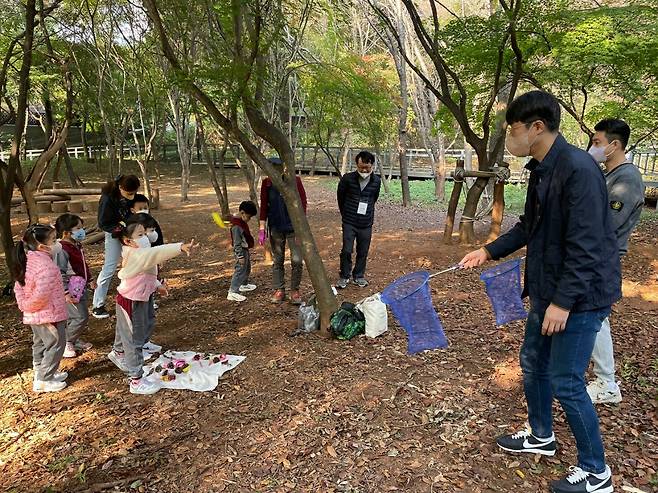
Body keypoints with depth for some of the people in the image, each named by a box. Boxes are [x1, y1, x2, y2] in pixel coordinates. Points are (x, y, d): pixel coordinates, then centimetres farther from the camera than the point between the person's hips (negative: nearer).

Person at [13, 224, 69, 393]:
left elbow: (18, 287, 10)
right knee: (55, 346, 4)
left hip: (33, 316, 9)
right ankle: (43, 381, 12)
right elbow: (42, 294, -31)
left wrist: (25, 306, 11)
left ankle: (41, 373, 37)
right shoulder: (46, 265, -27)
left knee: (40, 344, 22)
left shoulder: (27, 261, 3)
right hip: (49, 315, -9)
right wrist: (30, 307, -14)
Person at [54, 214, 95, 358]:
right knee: (81, 317, -9)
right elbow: (59, 273, -22)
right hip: (71, 291, -9)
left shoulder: (77, 246, 10)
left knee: (75, 317, 16)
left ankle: (74, 340, 32)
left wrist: (90, 280, 24)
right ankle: (66, 342, 10)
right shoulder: (62, 250, -19)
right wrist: (66, 292, -24)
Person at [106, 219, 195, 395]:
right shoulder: (135, 254, -28)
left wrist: (157, 285, 16)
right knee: (134, 339, -2)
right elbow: (156, 252, -45)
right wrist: (180, 247, -56)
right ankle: (136, 381, 6)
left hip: (139, 299, 10)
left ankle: (117, 353, 59)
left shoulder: (137, 254, 3)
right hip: (131, 302, -10)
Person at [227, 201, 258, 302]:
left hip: (245, 249, 11)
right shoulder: (236, 226, -26)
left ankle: (244, 285, 42)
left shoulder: (242, 221, 5)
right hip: (241, 251, -11)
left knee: (247, 268, 24)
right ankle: (232, 292, -6)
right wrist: (240, 256, -23)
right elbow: (237, 243, -25)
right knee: (240, 270, -9)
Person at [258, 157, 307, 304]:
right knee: (277, 261, 10)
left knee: (297, 261, -2)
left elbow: (302, 204, -7)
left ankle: (295, 290, 14)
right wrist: (262, 229, 1)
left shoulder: (295, 181, -10)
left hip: (293, 227, -2)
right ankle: (279, 290, 22)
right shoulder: (267, 184, -2)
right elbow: (264, 207, 3)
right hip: (275, 228, 2)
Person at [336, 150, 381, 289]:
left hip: (366, 223, 2)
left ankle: (359, 276, 26)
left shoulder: (376, 181, -3)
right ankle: (344, 276, 15)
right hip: (349, 222, -2)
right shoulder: (347, 178, -10)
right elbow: (340, 196, 6)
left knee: (363, 252, 9)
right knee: (346, 250, -4)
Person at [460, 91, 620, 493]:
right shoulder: (541, 170, 7)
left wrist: (563, 301, -23)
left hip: (579, 295, -9)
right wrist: (489, 251, 13)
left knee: (566, 383, 0)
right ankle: (541, 436, 42)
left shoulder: (579, 169, -22)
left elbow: (585, 245, -25)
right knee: (533, 363, 20)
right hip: (547, 290, 9)